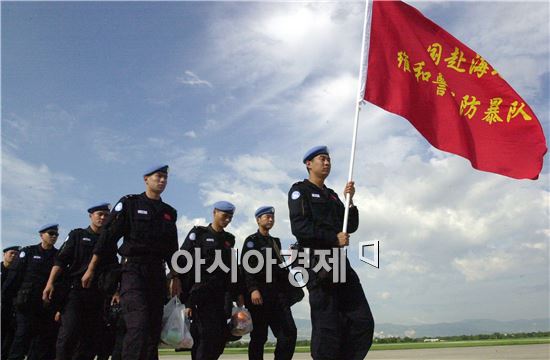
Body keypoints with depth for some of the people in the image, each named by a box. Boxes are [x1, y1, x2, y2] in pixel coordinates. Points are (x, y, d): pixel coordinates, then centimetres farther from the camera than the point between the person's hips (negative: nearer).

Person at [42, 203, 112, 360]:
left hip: (97, 294, 3)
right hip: (75, 289, -3)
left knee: (91, 336, 3)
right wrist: (50, 283, -12)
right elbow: (60, 260, 0)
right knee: (69, 332, -14)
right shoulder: (77, 235, 9)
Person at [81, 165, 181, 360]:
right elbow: (108, 236, -2)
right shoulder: (129, 203, 2)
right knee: (138, 325, -18)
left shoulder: (169, 212, 15)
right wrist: (91, 269, -6)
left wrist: (176, 278, 15)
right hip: (133, 270, -5)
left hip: (158, 273, 5)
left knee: (154, 327, 5)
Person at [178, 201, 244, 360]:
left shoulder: (229, 239, 15)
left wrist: (237, 293, 13)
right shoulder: (198, 233, -1)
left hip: (220, 295, 6)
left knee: (222, 335, 4)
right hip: (201, 292, -6)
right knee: (209, 334, -9)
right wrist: (186, 298, -13)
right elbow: (183, 263, -7)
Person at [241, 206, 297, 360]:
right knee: (259, 336, -1)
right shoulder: (251, 241, 2)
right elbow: (246, 267, -10)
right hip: (259, 295, -6)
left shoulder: (276, 241, 22)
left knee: (289, 332, -3)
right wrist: (253, 289, -22)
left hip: (278, 293, 6)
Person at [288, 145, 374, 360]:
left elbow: (351, 227, 21)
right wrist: (334, 238, -12)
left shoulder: (332, 195, 26)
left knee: (362, 321, 1)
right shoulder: (300, 190, 4)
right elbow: (299, 226, -11)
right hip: (318, 263, -7)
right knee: (327, 327, -7)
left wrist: (350, 200, 6)